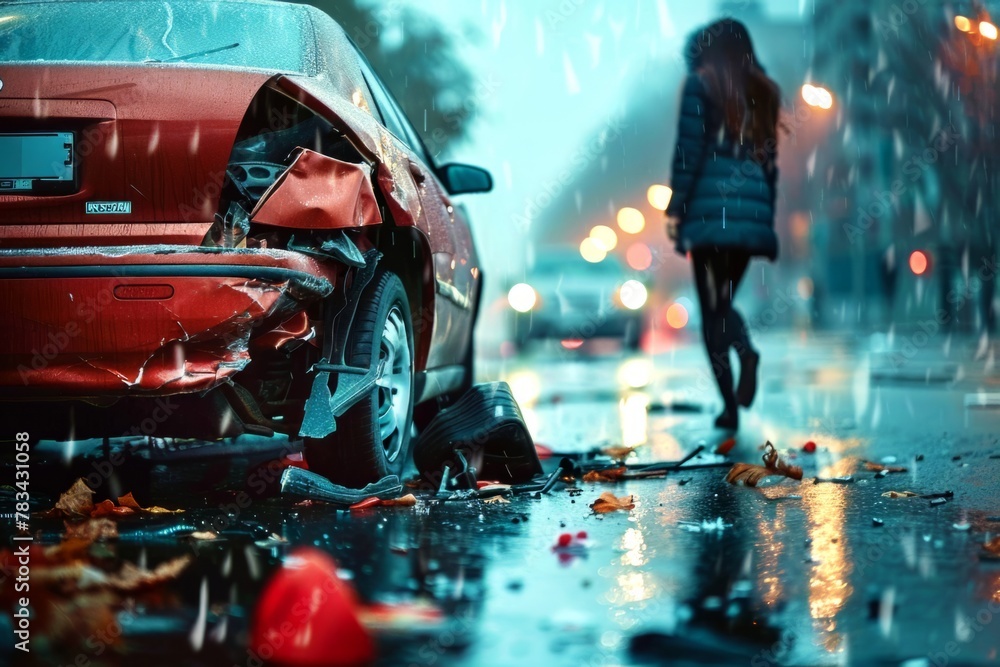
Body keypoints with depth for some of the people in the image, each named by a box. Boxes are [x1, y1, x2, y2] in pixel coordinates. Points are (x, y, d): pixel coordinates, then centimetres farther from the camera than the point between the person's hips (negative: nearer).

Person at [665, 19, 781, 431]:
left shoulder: (701, 84, 2)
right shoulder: (764, 92, 16)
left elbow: (689, 151, -6)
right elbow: (770, 159, 15)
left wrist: (675, 208, -3)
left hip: (711, 210, -5)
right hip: (751, 211, 5)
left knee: (711, 308, 0)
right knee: (724, 299, 17)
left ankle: (730, 403, -8)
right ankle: (746, 351, -13)